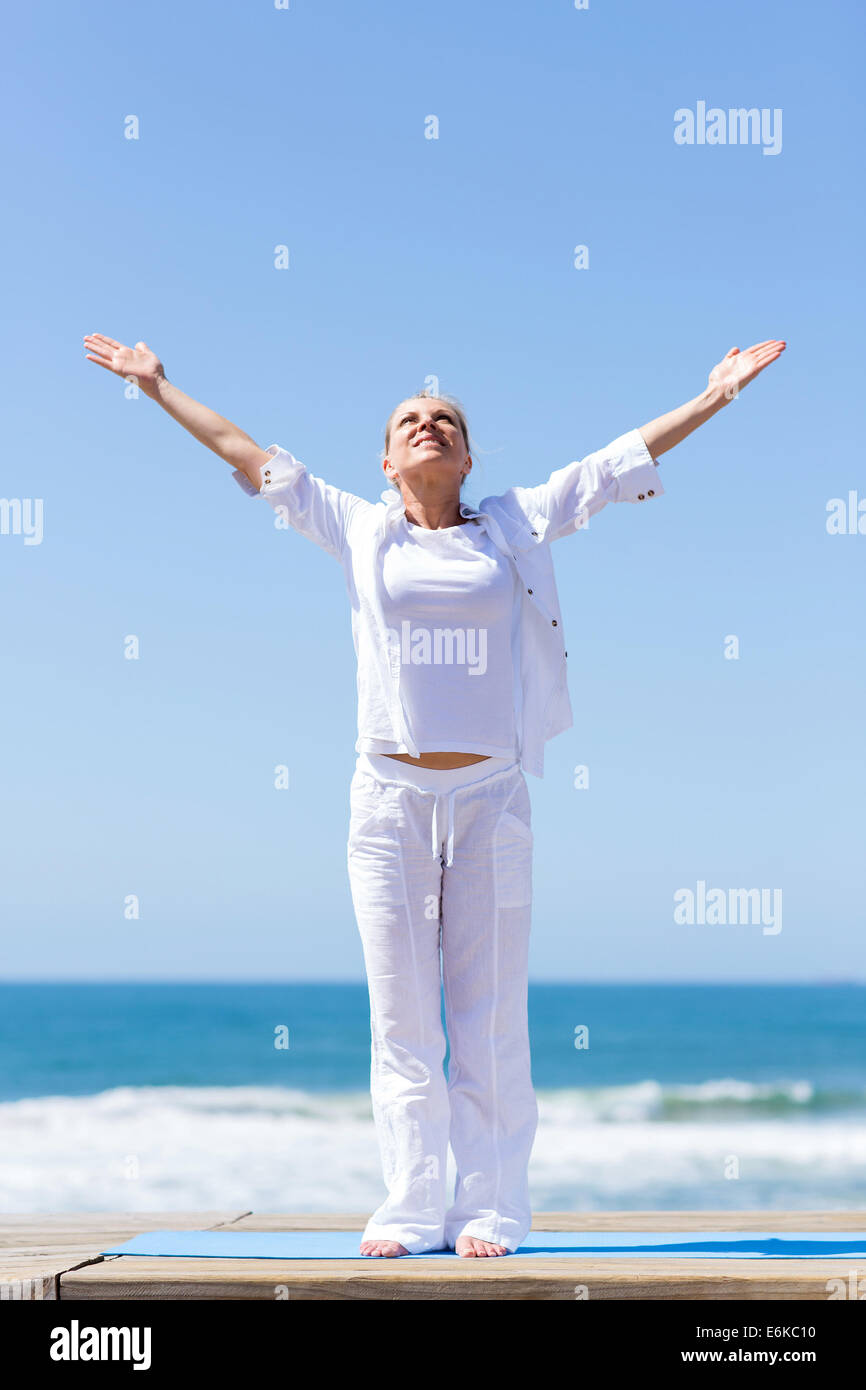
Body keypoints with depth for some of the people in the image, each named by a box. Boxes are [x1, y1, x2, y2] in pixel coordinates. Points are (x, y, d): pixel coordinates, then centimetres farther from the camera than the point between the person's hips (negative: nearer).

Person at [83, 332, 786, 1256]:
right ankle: (409, 1210, 10)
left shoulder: (514, 528, 10)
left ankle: (489, 1211, 9)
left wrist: (717, 393, 12)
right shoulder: (360, 532, 10)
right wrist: (157, 386, 19)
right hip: (391, 797, 0)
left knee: (490, 1014, 2)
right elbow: (243, 452, 15)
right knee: (401, 1015, 2)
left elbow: (623, 459, 13)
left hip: (491, 797, 0)